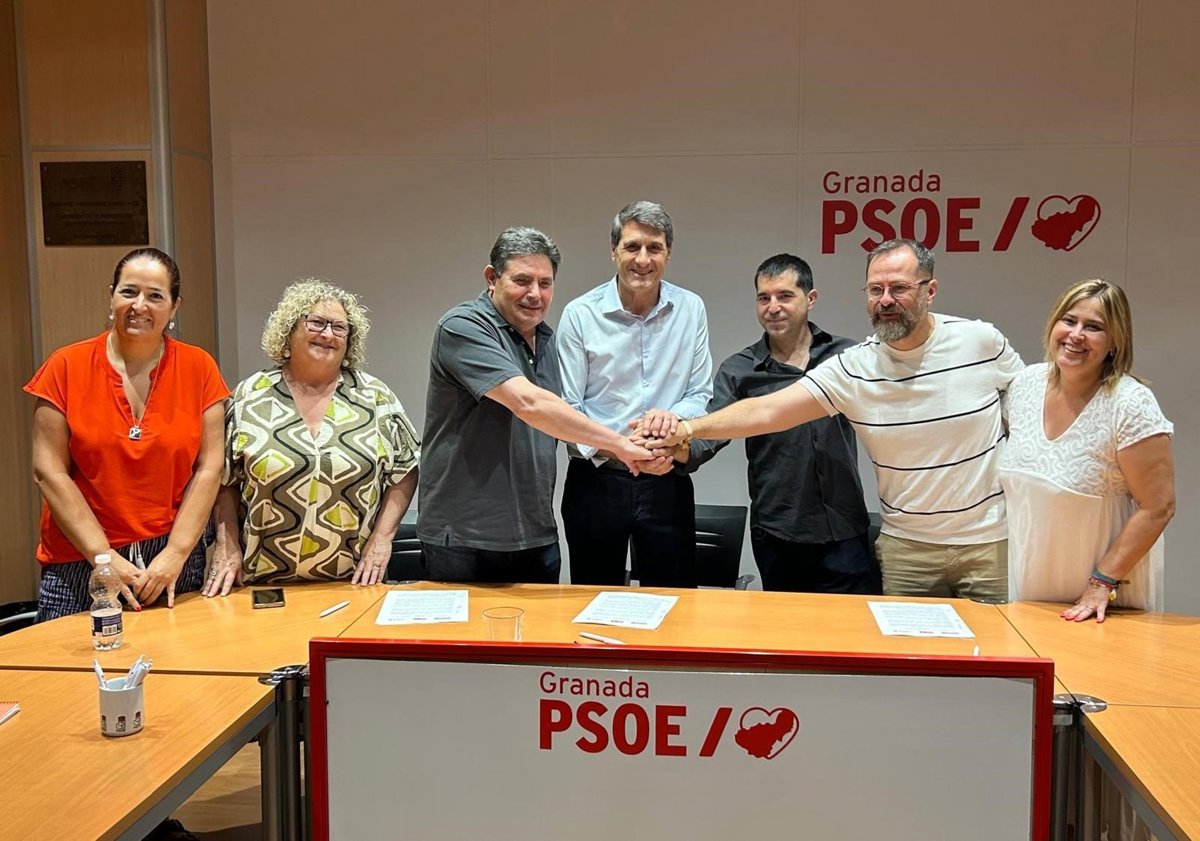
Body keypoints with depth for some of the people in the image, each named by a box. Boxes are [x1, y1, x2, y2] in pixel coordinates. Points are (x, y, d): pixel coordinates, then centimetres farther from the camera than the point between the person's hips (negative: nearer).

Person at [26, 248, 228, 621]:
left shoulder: (198, 368, 0)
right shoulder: (67, 367, -1)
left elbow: (209, 468, -3)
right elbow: (49, 471, -4)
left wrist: (176, 553, -10)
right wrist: (104, 557, -10)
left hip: (174, 559, 1)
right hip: (79, 563, 0)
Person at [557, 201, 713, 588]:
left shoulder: (691, 310, 1)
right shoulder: (579, 314, -7)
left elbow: (702, 395, 5)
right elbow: (566, 407, -8)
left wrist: (674, 416, -18)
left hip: (666, 481, 2)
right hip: (596, 481, -1)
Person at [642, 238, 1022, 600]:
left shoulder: (983, 342, -7)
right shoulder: (853, 368, -10)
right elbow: (767, 411, -18)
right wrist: (687, 428, -31)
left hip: (991, 542, 0)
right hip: (907, 546, 0)